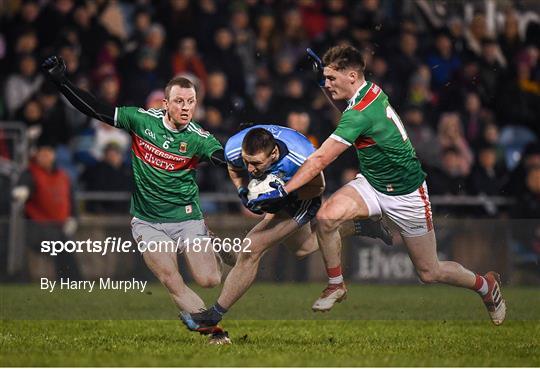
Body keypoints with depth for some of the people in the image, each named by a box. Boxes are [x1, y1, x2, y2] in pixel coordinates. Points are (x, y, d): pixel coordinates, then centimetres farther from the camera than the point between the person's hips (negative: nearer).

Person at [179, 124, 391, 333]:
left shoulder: (301, 157, -41)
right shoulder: (233, 149, -31)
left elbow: (318, 187, -19)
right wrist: (242, 190, -23)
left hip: (302, 199, -6)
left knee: (251, 249, -18)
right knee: (302, 249, 28)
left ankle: (214, 315, -8)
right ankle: (358, 226, 49)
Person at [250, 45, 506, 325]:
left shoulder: (360, 115, -32)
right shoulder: (371, 91, -7)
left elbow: (319, 160, -31)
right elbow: (338, 99, 21)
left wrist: (282, 191, -28)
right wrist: (324, 74, 2)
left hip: (406, 196, -7)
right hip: (371, 184, 7)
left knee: (429, 273, 6)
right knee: (327, 216, -20)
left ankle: (485, 285, 34)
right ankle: (336, 285, 0)